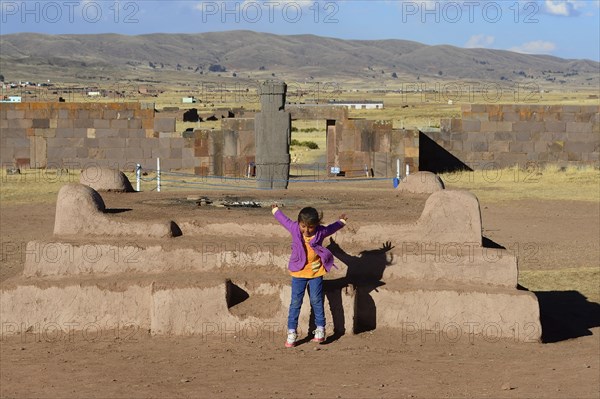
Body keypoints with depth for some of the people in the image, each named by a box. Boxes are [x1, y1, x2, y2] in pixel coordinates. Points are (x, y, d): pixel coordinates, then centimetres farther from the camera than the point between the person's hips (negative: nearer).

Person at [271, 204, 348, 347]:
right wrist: (276, 211, 27)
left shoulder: (321, 232, -12)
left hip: (316, 271, 0)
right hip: (298, 272, 0)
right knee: (295, 302, 0)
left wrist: (341, 221, 30)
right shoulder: (294, 229, -12)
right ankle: (291, 332, 5)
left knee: (316, 301, 6)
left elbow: (332, 228, 10)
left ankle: (320, 330, 18)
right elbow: (284, 220, 9)